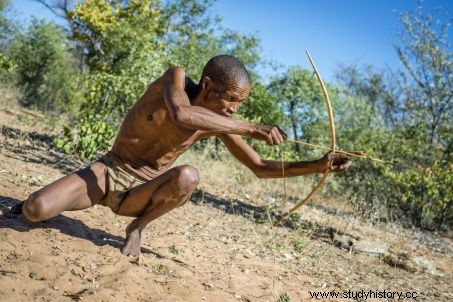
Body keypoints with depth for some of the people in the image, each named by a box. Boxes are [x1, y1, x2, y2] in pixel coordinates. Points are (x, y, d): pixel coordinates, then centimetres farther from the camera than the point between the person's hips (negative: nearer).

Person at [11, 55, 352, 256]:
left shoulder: (220, 125, -7)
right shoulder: (176, 77, -17)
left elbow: (261, 167, -3)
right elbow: (180, 114, -41)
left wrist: (318, 165, -14)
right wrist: (250, 128, -40)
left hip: (139, 191, 2)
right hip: (108, 171, -2)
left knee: (189, 176, -32)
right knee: (36, 211, -24)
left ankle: (137, 226, -7)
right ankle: (37, 200, 15)